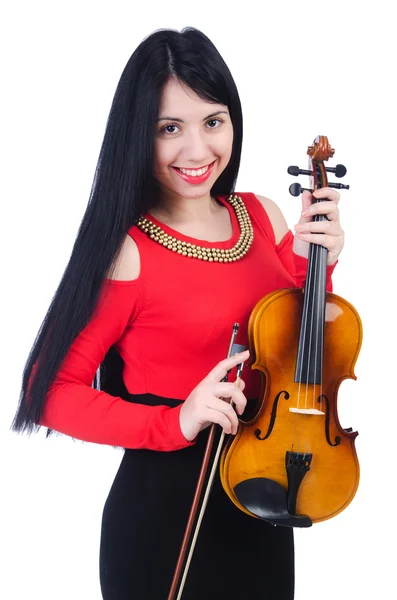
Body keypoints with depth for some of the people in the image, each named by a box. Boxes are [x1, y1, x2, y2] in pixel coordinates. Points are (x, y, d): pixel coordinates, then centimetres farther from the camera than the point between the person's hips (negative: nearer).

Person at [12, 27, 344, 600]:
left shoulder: (263, 217, 0)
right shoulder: (126, 251, -17)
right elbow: (53, 392, -14)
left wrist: (316, 266, -9)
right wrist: (176, 423, -25)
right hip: (164, 508, -5)